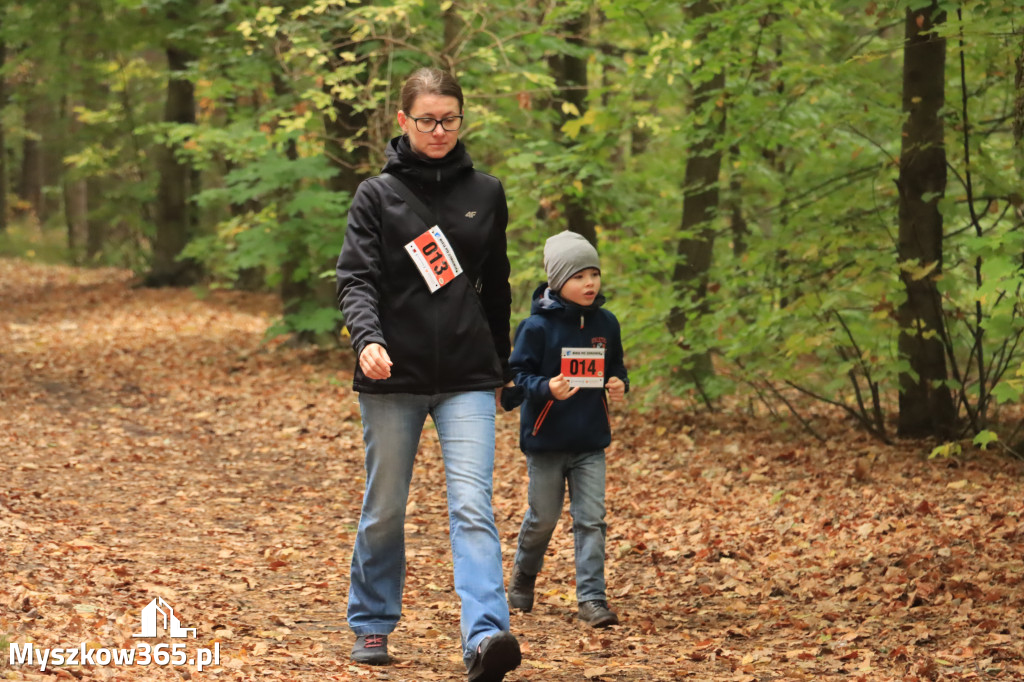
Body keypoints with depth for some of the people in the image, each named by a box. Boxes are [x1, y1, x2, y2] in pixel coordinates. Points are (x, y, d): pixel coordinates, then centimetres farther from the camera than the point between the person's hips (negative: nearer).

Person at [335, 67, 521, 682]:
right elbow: (356, 279, -8)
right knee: (385, 510, 10)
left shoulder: (486, 194, 9)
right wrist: (368, 339, -27)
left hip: (467, 380, 1)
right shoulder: (378, 194, 1)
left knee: (473, 506, -13)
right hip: (393, 378, -1)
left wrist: (500, 369, 20)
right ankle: (373, 625, 28)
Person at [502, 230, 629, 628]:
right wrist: (546, 388, -27)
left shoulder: (605, 324, 4)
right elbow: (518, 375, -9)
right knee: (543, 518, 10)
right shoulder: (538, 326, -11)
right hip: (546, 441, -3)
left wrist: (619, 385, -5)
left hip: (590, 443, 3)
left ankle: (592, 598, -1)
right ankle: (524, 573, 37)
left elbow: (615, 367, 16)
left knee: (591, 519, -3)